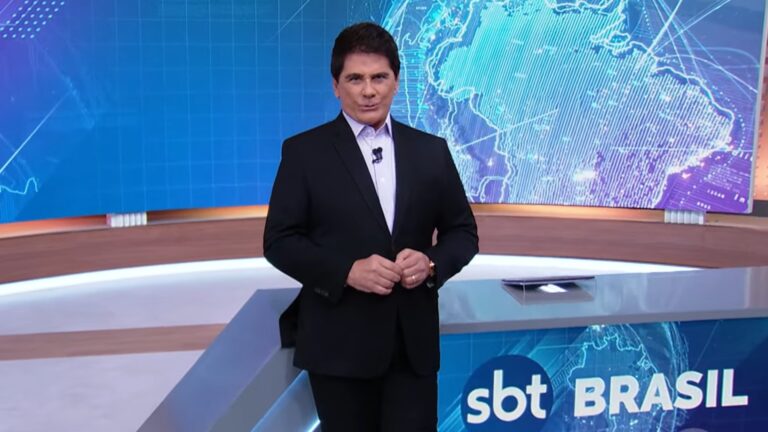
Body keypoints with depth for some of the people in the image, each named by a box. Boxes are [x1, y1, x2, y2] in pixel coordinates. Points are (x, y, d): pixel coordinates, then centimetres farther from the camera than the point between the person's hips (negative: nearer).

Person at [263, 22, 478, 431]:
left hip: (414, 341, 2)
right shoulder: (303, 151, -1)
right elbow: (279, 241, -4)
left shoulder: (432, 150, 7)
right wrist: (347, 271, -18)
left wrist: (431, 263, -12)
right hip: (338, 343, -2)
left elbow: (463, 232, 10)